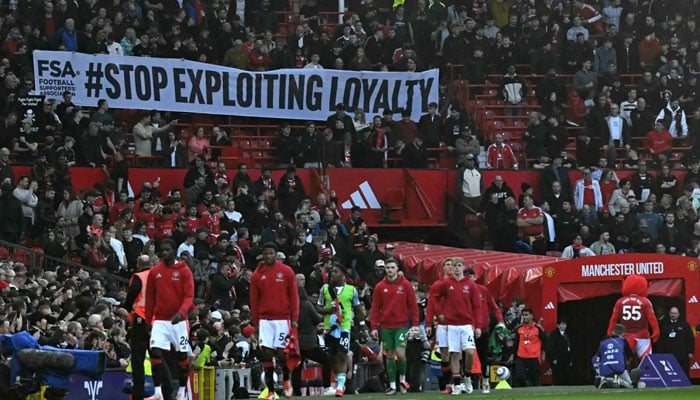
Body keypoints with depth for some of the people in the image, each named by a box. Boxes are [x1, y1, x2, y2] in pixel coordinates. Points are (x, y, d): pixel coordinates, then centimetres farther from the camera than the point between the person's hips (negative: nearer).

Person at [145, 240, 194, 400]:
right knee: (156, 353, -15)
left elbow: (189, 296, -8)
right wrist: (148, 321, 10)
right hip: (160, 320, 2)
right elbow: (150, 299, 12)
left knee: (183, 356, 6)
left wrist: (181, 313, -25)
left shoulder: (184, 271, -1)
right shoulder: (154, 271, 7)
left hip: (179, 320, -1)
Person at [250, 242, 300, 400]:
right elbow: (254, 300, 10)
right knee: (266, 352, -4)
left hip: (282, 318, -2)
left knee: (281, 351, -4)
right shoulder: (257, 275, 6)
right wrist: (255, 322, 7)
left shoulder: (286, 272, 0)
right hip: (265, 319, 2)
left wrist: (294, 318, -3)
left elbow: (294, 296, 2)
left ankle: (286, 380, 25)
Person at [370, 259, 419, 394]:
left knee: (400, 353, -13)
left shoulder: (405, 285, 0)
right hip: (385, 326, 2)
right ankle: (392, 385, 10)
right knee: (390, 355, 4)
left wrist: (415, 324, -4)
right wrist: (374, 327, 0)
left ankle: (402, 379, 11)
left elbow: (413, 305, 1)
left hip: (401, 325, -2)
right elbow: (375, 308, 6)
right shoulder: (380, 287, 5)